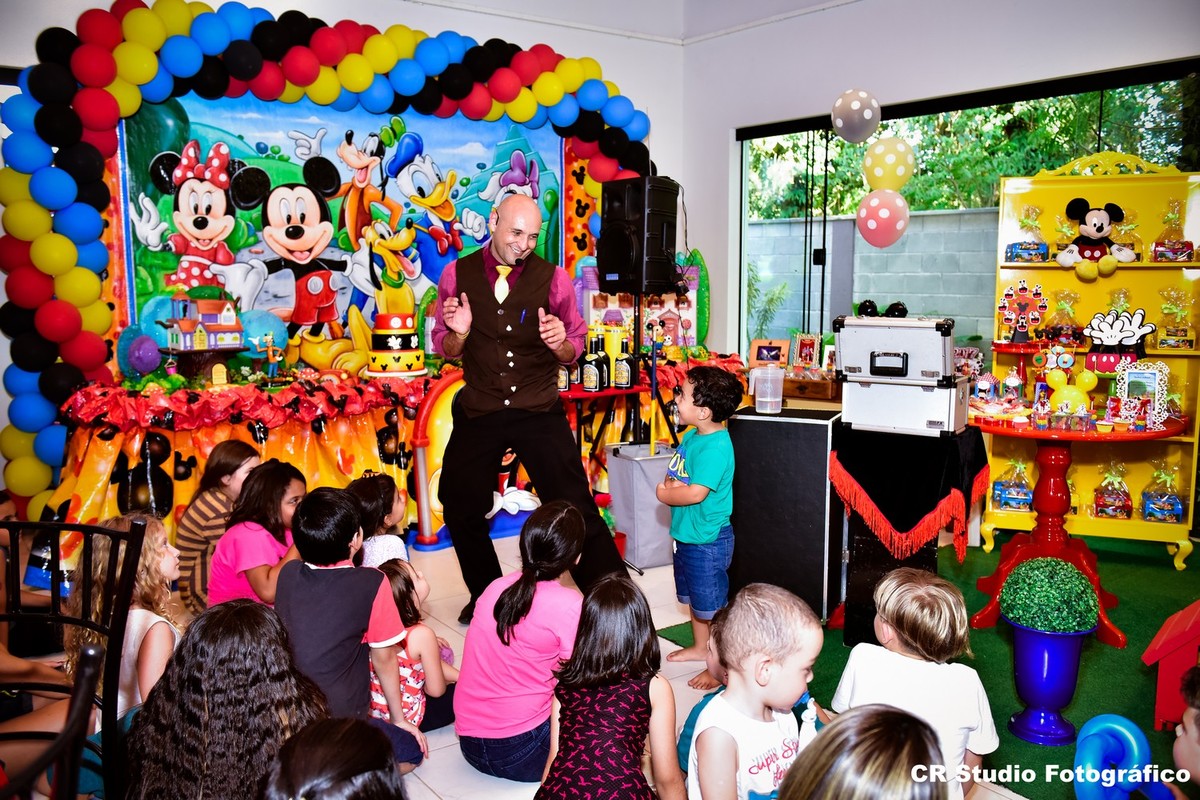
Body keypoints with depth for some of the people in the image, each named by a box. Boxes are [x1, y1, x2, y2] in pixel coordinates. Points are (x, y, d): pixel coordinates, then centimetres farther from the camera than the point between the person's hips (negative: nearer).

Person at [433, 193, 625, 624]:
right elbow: (444, 349, 6)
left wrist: (560, 342, -21)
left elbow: (575, 348, 2)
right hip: (478, 411, 2)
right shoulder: (457, 274, -2)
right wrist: (458, 332, -17)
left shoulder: (552, 277, -5)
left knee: (575, 507, -3)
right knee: (461, 509, 11)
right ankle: (485, 596, 34)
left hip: (539, 411, -2)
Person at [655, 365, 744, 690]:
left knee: (711, 605, 3)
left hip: (708, 541, -10)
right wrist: (671, 484, -11)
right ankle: (700, 648, 44)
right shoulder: (692, 435, 4)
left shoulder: (715, 447, -26)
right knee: (693, 597, 25)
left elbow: (696, 492, -31)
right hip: (686, 534, 10)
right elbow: (674, 472, 11)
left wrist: (665, 493, -15)